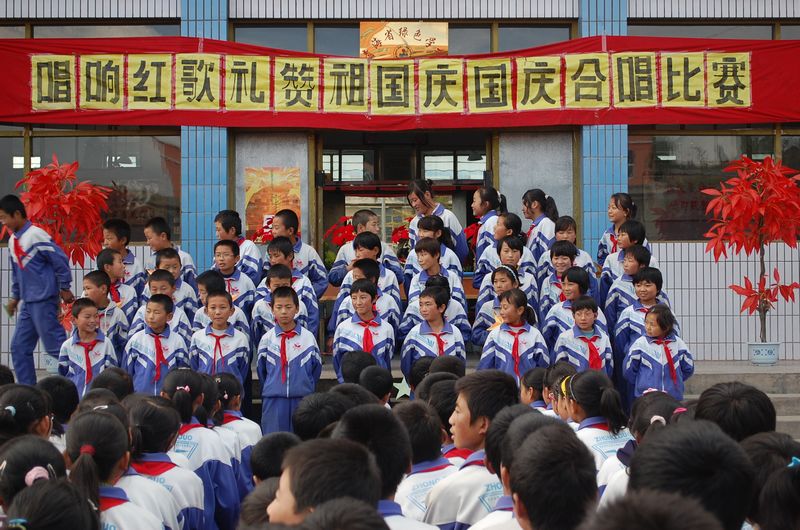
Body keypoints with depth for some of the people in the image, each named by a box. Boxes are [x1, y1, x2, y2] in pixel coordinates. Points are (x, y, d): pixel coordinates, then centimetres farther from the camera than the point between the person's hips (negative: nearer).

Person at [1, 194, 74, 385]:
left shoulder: (36, 235, -14)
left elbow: (60, 260, -14)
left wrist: (64, 288, -8)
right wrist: (15, 297, 22)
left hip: (44, 301, -9)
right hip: (28, 303, 9)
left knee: (55, 346, -7)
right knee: (19, 347, 7)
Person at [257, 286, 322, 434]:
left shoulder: (308, 337, 0)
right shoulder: (267, 339, 1)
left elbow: (317, 366, 9)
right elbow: (261, 369, 12)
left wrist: (307, 388, 10)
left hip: (302, 399, 0)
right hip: (273, 401, 0)